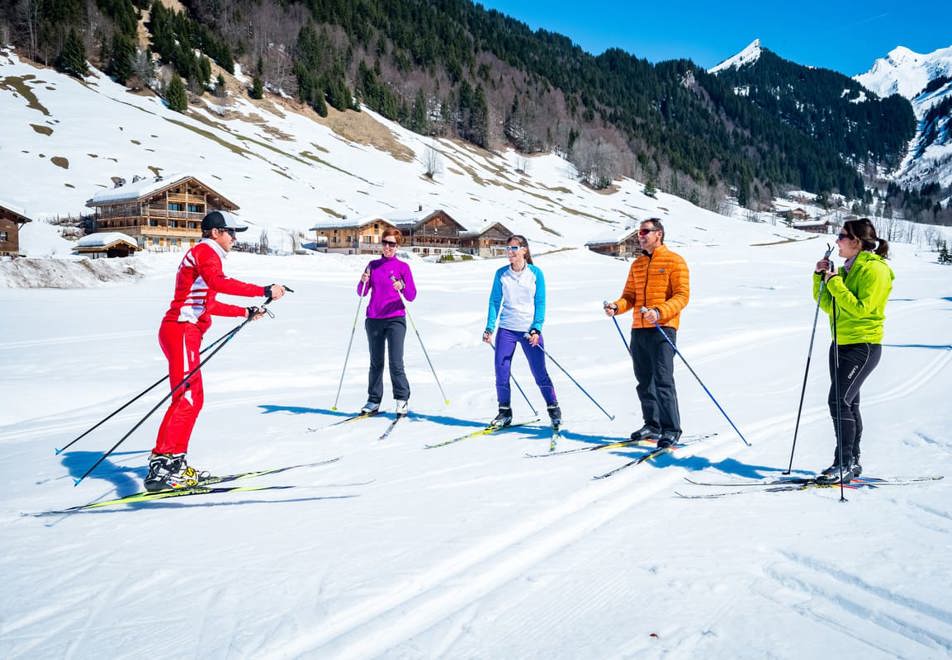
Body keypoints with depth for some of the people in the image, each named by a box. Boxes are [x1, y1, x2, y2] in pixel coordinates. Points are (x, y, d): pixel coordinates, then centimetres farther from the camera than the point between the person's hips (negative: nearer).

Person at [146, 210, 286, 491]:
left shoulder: (204, 254, 26)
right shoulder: (204, 251, -5)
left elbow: (207, 304, 31)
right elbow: (218, 283, -27)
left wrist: (245, 312, 31)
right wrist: (264, 291, -29)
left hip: (183, 331, 11)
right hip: (182, 331, -11)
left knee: (191, 399, 12)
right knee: (188, 398, -15)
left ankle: (165, 461, 16)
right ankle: (166, 463, -19)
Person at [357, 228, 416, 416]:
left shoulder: (402, 266, 2)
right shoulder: (373, 265, 11)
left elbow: (411, 296, -4)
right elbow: (362, 293, 9)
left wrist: (402, 287, -23)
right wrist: (363, 282, -11)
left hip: (395, 319, -3)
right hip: (373, 319, 3)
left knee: (396, 363, -10)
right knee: (376, 362, 8)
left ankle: (402, 399, 3)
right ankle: (373, 402, 14)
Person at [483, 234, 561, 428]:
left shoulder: (535, 273, -2)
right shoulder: (501, 274, 2)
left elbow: (540, 303, -1)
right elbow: (495, 301, 5)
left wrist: (536, 329, -10)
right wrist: (490, 328, -4)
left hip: (530, 330, -2)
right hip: (506, 329, 2)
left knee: (539, 372, -1)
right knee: (501, 371, -1)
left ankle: (553, 408, 17)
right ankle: (504, 412, 15)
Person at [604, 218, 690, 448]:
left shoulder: (674, 261, -1)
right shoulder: (637, 264, 19)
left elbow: (682, 295, -9)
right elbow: (630, 296, 17)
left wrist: (659, 312, -24)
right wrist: (616, 307, -5)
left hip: (662, 328, -7)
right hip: (638, 329, 7)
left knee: (663, 380, -10)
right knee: (644, 381, 10)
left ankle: (671, 429, -3)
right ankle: (652, 425, 21)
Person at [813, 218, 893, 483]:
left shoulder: (874, 269, -13)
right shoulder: (847, 268, 14)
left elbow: (861, 308, -22)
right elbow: (828, 305, 14)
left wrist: (836, 283, -21)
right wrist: (821, 278, 2)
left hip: (863, 345, -9)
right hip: (841, 343, 9)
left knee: (839, 401, -14)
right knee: (848, 403, 12)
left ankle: (844, 463, -7)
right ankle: (852, 461, 21)